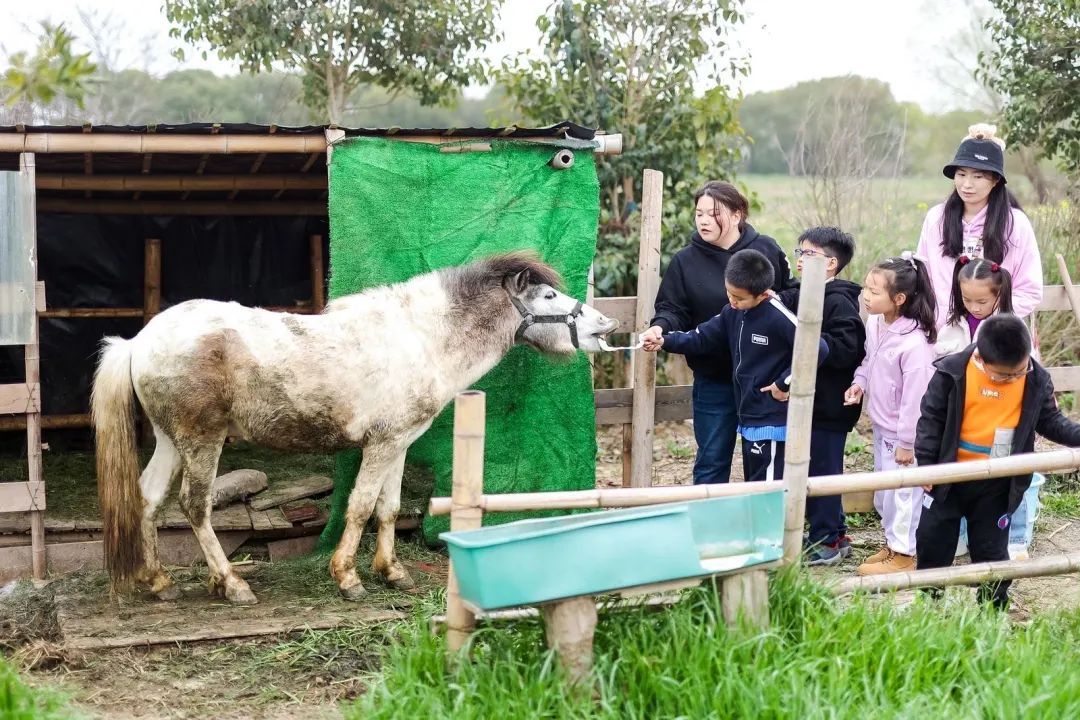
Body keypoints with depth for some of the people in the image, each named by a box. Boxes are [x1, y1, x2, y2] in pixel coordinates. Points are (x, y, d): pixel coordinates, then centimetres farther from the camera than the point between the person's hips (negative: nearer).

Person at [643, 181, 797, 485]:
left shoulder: (766, 250, -1)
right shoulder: (685, 261, -1)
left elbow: (793, 294, 9)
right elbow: (673, 309, -4)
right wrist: (660, 327, -24)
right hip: (714, 379, 0)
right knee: (712, 460, 7)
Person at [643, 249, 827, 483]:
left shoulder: (778, 317, -19)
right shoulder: (733, 312, 6)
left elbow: (817, 349, -22)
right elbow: (704, 337, 14)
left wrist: (785, 383, -16)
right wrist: (666, 341, 2)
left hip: (771, 422, -9)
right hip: (749, 420, 9)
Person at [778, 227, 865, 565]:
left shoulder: (839, 303, -16)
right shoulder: (800, 296, 11)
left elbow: (845, 349, -24)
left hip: (830, 407, -9)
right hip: (808, 401, 9)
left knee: (822, 470, -1)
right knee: (815, 470, 16)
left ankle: (826, 540, 9)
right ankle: (835, 534, 27)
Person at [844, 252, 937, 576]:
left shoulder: (914, 343, -28)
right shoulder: (874, 323, -3)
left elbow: (915, 395, -23)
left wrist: (906, 442, -18)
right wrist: (859, 382, -4)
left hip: (902, 434, -9)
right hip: (881, 427, 9)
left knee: (901, 493, 4)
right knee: (882, 492, 20)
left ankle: (903, 553, 19)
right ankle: (892, 543, 37)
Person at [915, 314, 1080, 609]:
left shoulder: (1037, 380, -9)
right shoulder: (953, 372, -15)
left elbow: (1050, 421, 4)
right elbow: (931, 419, -7)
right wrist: (926, 466, -6)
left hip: (998, 484, 0)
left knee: (991, 549, 11)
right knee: (932, 540, 12)